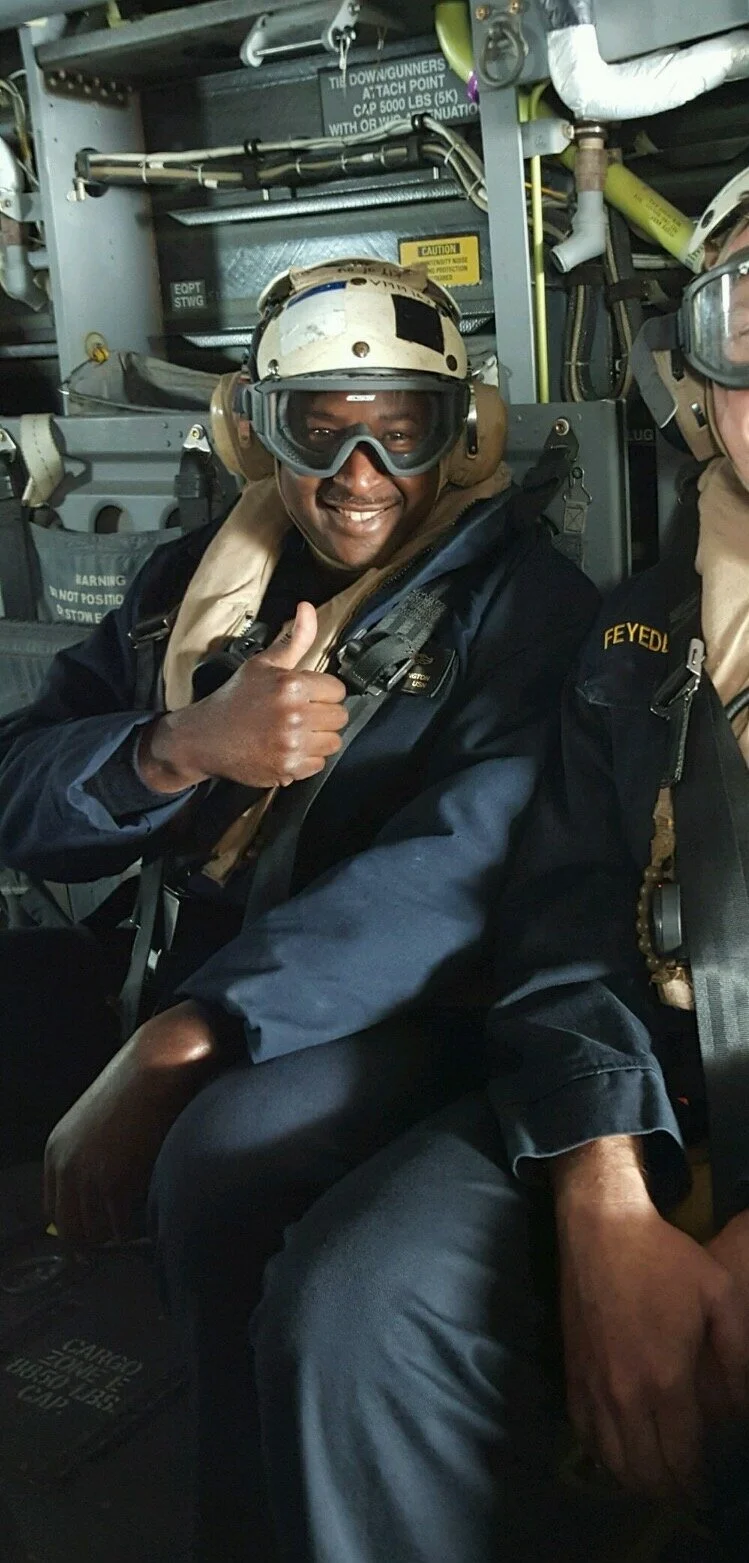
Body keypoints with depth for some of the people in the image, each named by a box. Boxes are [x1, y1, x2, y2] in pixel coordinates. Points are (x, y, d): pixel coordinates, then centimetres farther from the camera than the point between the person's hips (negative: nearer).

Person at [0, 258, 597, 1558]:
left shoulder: (523, 605, -9)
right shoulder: (194, 585, 7)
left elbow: (461, 866, -24)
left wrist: (171, 1049, -31)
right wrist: (188, 746, -22)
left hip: (413, 1004, -6)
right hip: (190, 960, 6)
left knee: (222, 1145, -31)